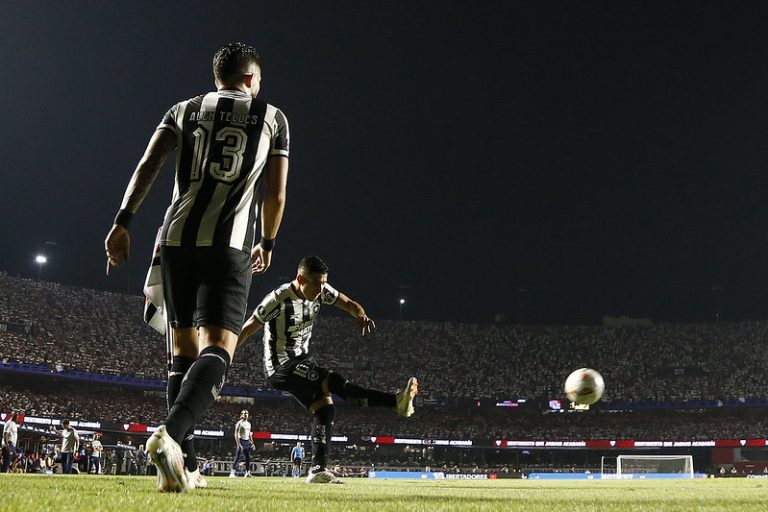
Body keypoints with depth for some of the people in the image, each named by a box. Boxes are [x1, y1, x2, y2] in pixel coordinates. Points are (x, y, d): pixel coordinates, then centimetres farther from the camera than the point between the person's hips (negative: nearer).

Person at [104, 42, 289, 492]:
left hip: (177, 238, 3)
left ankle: (184, 463, 7)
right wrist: (267, 243, 26)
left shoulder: (185, 110, 17)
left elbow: (149, 164, 1)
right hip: (229, 245, -3)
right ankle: (171, 434, -37)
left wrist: (123, 221, -5)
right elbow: (276, 195, 11)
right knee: (217, 351, -11)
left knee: (184, 352, 12)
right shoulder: (273, 118, 13)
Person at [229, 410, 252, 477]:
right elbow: (236, 434, -12)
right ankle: (232, 473, -12)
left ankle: (247, 473, 11)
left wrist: (251, 442, 15)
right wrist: (238, 444, -21)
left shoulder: (248, 423, 16)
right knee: (237, 458, -11)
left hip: (247, 441, 7)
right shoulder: (239, 423, -6)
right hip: (241, 441, -7)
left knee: (248, 458, 6)